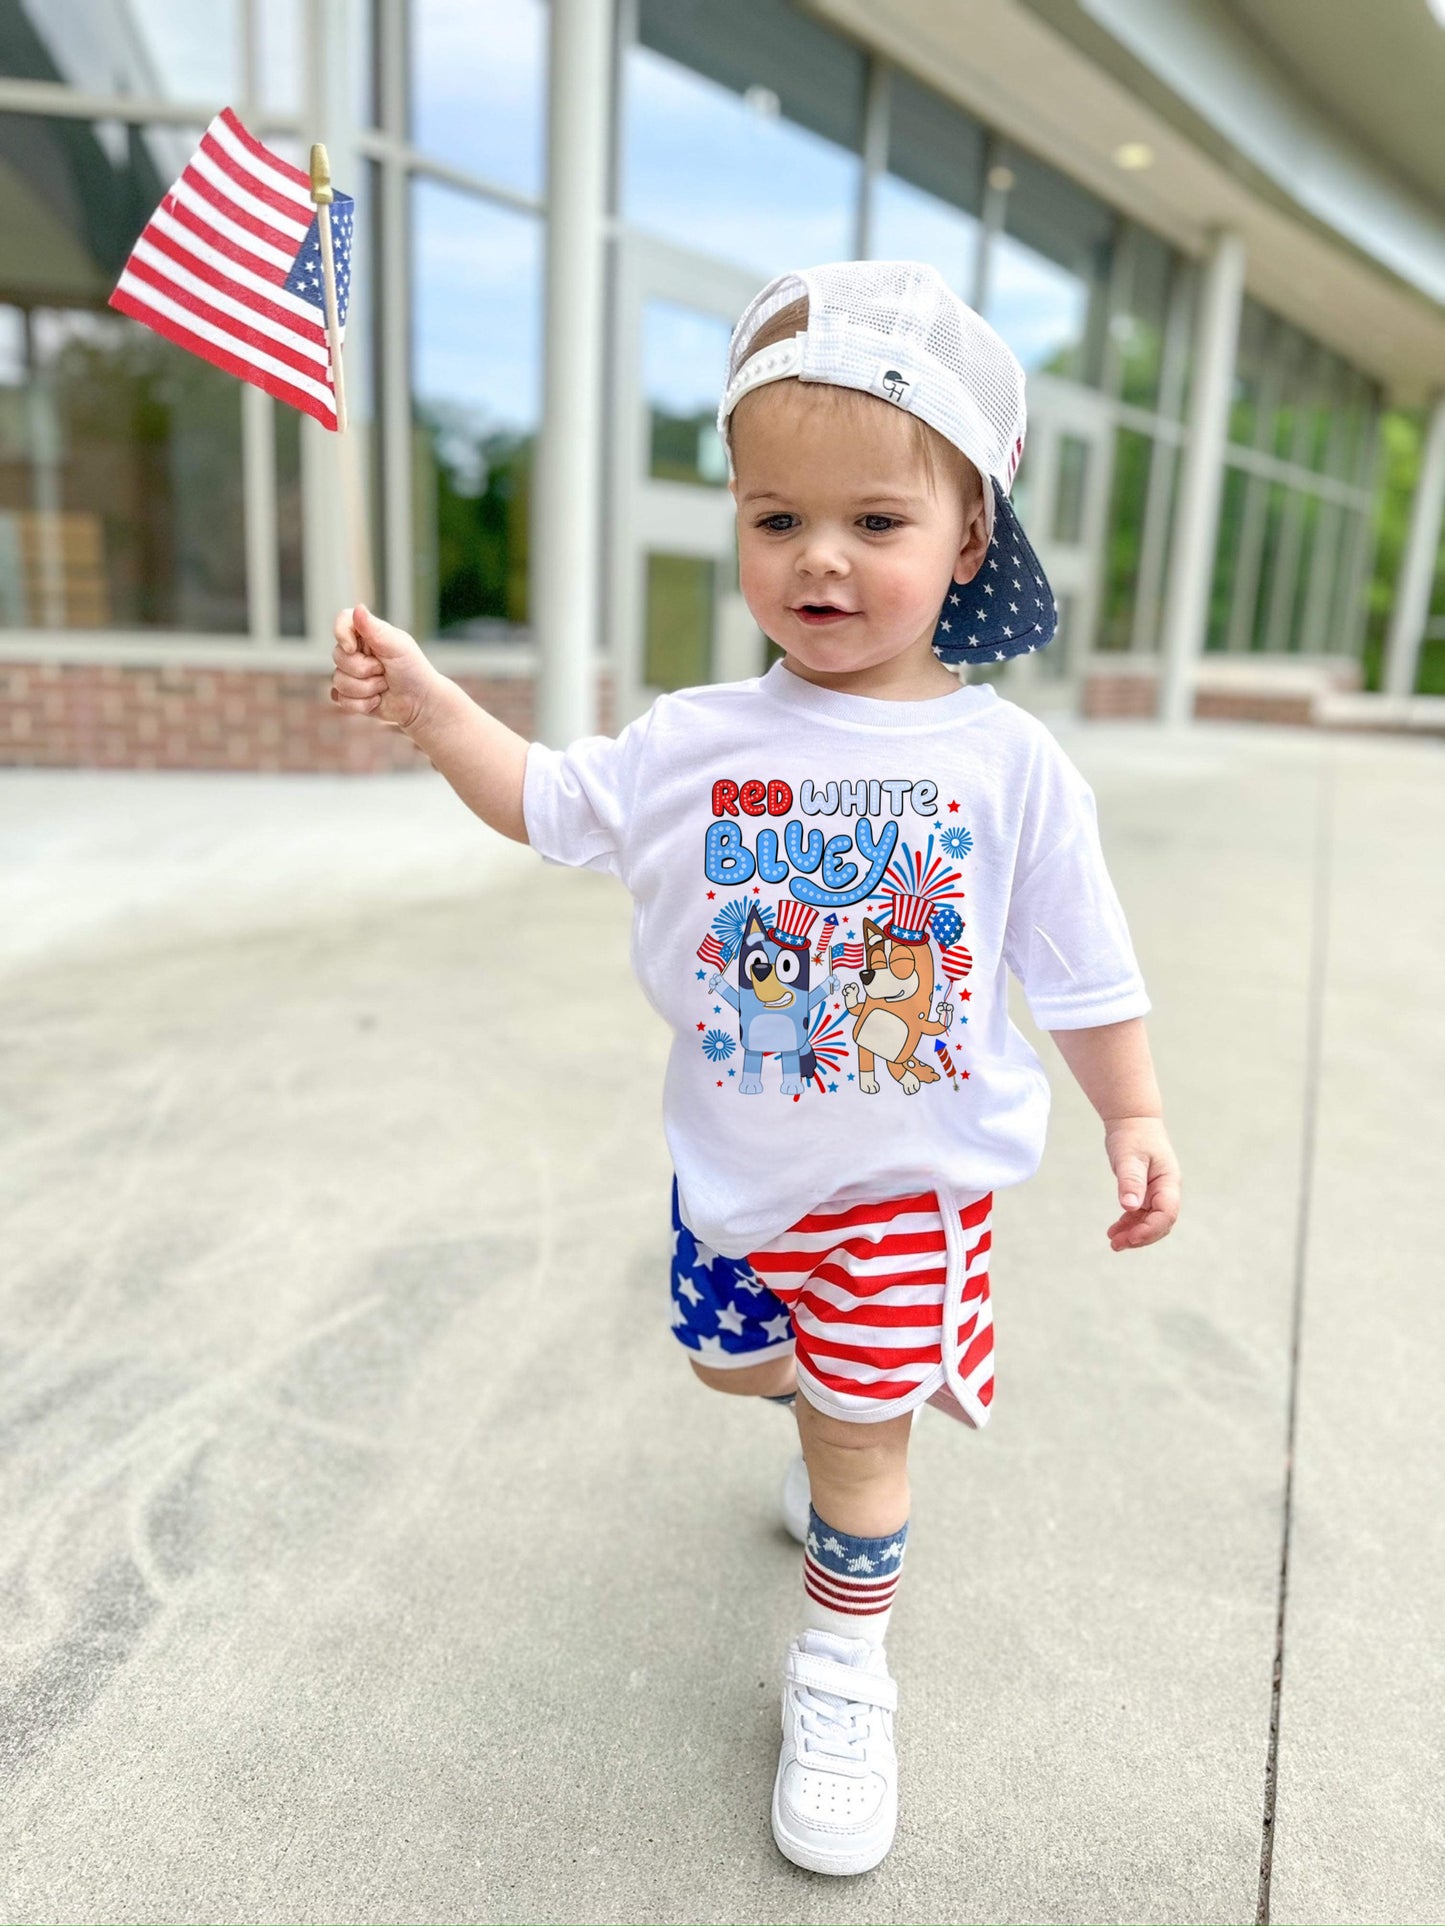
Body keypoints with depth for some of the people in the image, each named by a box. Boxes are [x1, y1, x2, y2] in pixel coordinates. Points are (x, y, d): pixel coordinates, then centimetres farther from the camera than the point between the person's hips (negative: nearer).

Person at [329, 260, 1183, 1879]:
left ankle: (840, 1675, 34)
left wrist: (1134, 1118, -5)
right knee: (733, 1360, 24)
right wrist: (423, 697, -2)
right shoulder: (695, 741, -9)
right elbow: (547, 803, 6)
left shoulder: (1007, 760, -14)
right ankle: (844, 1409, 60)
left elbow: (1079, 966, -5)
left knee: (860, 1429, 8)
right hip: (733, 1165, 4)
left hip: (910, 1172, -3)